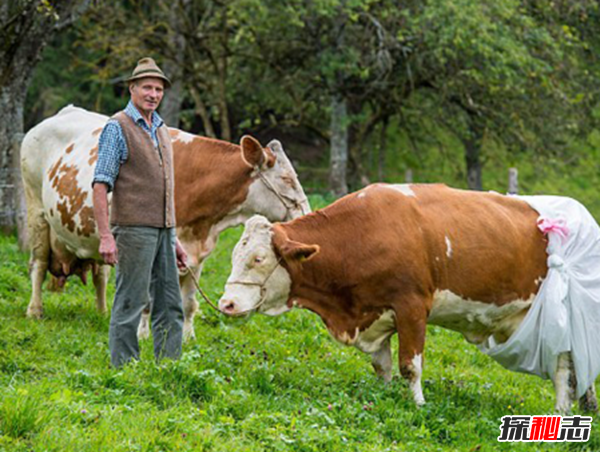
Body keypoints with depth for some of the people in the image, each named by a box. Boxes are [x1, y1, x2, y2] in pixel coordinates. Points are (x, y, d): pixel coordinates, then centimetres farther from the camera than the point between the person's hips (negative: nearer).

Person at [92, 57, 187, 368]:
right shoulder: (117, 128, -6)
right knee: (130, 305, -5)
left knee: (170, 306, 8)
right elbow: (101, 184, -12)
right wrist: (105, 236, -19)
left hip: (163, 230, 8)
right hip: (133, 228, -8)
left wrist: (174, 238, 20)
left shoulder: (161, 130, 17)